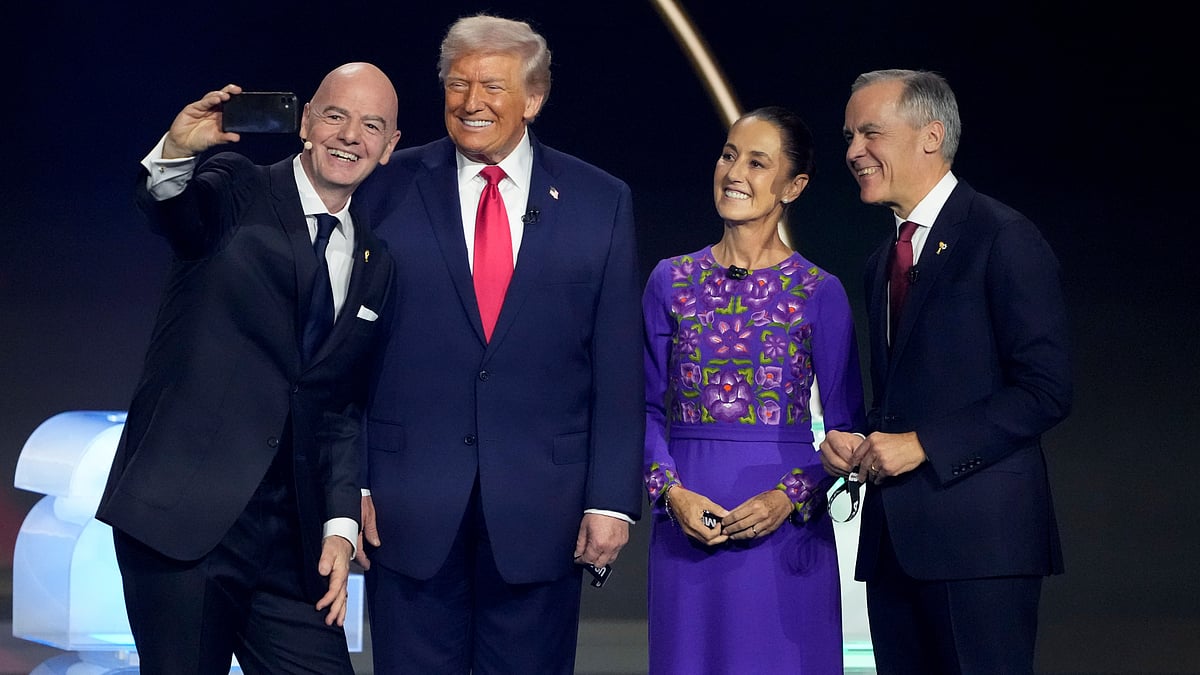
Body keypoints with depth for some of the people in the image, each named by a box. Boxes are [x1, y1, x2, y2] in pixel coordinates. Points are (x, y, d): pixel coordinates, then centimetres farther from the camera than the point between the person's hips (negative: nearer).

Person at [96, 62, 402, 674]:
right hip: (182, 515, -4)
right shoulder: (238, 193, 2)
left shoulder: (377, 267, 16)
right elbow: (171, 210, -21)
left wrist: (341, 525, 6)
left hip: (291, 539, 5)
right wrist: (177, 153, -43)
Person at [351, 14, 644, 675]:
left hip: (541, 512, 1)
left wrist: (612, 499, -3)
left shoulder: (600, 203, 4)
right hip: (408, 507, 0)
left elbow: (618, 368, 2)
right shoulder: (389, 190, 2)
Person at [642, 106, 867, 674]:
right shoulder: (671, 280, 7)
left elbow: (845, 426, 2)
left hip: (784, 524, -1)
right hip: (687, 522, 2)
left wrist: (790, 496, -13)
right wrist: (672, 491, -8)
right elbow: (648, 407, 8)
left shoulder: (820, 293, 1)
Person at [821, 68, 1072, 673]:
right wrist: (855, 442, 4)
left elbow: (1046, 390, -13)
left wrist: (923, 444, -16)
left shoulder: (1005, 239, -6)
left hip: (978, 531, -8)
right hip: (894, 536, 8)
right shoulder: (883, 261, 20)